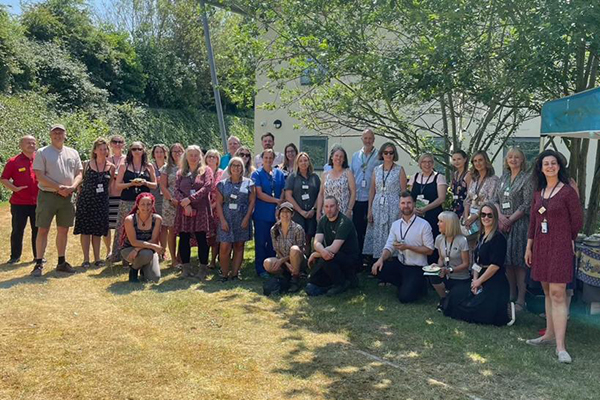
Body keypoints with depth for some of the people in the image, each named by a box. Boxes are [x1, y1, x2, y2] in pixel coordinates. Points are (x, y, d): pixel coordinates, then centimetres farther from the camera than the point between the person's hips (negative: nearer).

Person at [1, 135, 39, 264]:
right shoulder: (13, 161, 0)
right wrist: (15, 188, -14)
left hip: (37, 202, 2)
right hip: (19, 203, -2)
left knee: (38, 230, 7)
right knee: (17, 230, 5)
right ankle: (15, 256, 15)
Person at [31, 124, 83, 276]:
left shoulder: (73, 153, 13)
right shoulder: (42, 153, -1)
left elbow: (79, 173, 10)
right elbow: (39, 176, -9)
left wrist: (72, 187, -9)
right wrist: (59, 188, -16)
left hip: (67, 197, 4)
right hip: (47, 196, -4)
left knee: (63, 230, 10)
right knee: (43, 230, -3)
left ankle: (61, 262, 19)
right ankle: (39, 263, 3)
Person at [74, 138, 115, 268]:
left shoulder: (111, 167, 3)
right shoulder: (87, 164, 0)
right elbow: (81, 182, 4)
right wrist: (79, 198, 0)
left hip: (101, 202, 1)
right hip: (86, 200, -1)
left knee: (98, 231, 7)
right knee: (85, 229, 1)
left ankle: (97, 258, 17)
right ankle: (86, 259, 9)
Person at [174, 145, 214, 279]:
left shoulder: (206, 170, 6)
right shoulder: (181, 173, 15)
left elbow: (207, 187, -8)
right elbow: (176, 190, 5)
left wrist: (190, 199, -13)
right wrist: (185, 204, -13)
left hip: (201, 209, -3)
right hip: (184, 210, 3)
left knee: (201, 239, -2)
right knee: (183, 239, 3)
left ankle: (203, 268, 6)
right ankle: (186, 268, 12)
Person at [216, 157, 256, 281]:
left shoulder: (248, 183, 5)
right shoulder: (222, 184, 6)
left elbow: (252, 201, 1)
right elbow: (219, 203, 3)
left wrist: (246, 218, -8)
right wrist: (222, 220, -7)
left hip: (242, 219, 1)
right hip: (226, 219, 0)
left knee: (239, 247, 6)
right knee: (224, 248, -7)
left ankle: (234, 273, 13)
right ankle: (224, 274, 5)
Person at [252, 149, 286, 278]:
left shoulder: (279, 173, 10)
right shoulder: (257, 174, -2)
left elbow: (283, 191, 7)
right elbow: (259, 194, -9)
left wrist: (280, 203, -10)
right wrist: (276, 201, -10)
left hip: (276, 213, 4)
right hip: (262, 213, -4)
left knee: (273, 242, 10)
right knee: (261, 242, 1)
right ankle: (260, 269, 9)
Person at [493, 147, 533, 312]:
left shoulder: (527, 178, -4)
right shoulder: (504, 177, 15)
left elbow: (527, 205, -10)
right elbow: (496, 199, 12)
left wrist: (510, 220, -12)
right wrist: (500, 216, -5)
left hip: (519, 223, -6)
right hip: (503, 224, 6)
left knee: (518, 261, -6)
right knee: (507, 260, 8)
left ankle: (520, 300, 1)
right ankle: (511, 296, 19)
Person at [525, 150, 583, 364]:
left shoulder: (567, 191, -7)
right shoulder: (538, 193, 11)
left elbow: (577, 221, -2)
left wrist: (566, 240, 9)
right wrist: (529, 247, 14)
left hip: (560, 247, -6)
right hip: (541, 247, 6)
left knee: (557, 293, -10)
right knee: (548, 292, 14)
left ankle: (560, 346, -9)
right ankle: (550, 334, 25)